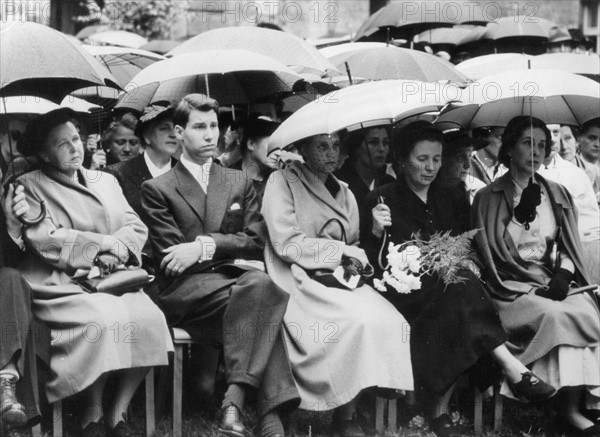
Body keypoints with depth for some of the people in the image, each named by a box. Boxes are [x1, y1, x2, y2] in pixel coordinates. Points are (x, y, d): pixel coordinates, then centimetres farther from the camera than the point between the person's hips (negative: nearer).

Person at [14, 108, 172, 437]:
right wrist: (103, 243, -9)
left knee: (149, 317, -25)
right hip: (60, 283, -4)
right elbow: (44, 240, -9)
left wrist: (117, 251, -10)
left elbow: (135, 227, 12)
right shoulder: (30, 186, 5)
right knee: (104, 319, -33)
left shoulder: (106, 181, 20)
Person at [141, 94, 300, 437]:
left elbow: (255, 241, 10)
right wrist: (231, 253, -7)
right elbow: (169, 257, 1)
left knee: (258, 286, -36)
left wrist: (206, 246, -7)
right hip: (186, 290, -3)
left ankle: (235, 398, -43)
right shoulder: (158, 189, 12)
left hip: (237, 279, 3)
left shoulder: (240, 183, 23)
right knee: (261, 289, -35)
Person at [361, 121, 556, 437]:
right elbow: (374, 263, -3)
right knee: (459, 290, -34)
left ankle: (440, 411, -34)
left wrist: (468, 262, -2)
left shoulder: (453, 198, 18)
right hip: (407, 290, -4)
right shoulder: (383, 201, 3)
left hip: (450, 285, 4)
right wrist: (377, 231, -22)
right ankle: (511, 368, -39)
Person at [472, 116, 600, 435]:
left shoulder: (558, 194, 17)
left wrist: (563, 274, -6)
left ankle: (571, 409, -31)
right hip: (512, 287, -4)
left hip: (555, 282, 4)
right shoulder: (488, 198, 4)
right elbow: (490, 254, -3)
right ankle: (570, 408, -27)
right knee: (555, 314, -33)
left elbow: (568, 246, 15)